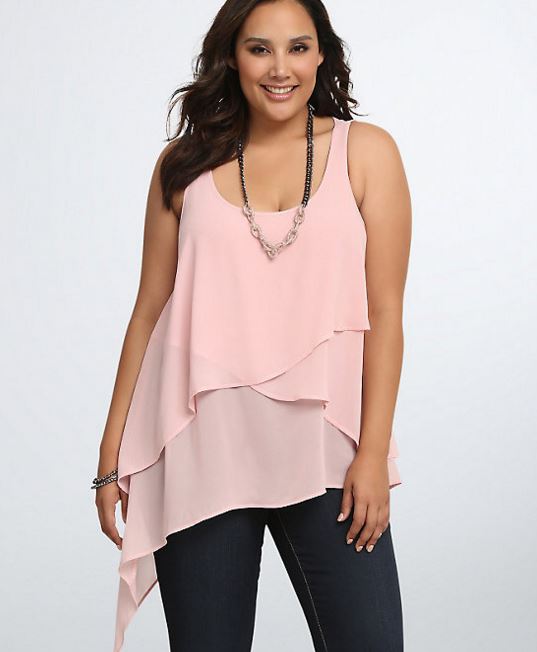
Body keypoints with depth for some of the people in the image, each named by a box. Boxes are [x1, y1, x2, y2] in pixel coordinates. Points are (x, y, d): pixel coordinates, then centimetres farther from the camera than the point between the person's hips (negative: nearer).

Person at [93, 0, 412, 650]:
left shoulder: (366, 152, 3)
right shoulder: (185, 163, 8)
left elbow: (384, 312, -1)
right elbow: (150, 310, 8)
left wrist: (373, 453, -7)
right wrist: (112, 455, 5)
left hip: (322, 448, -1)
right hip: (202, 451, 1)